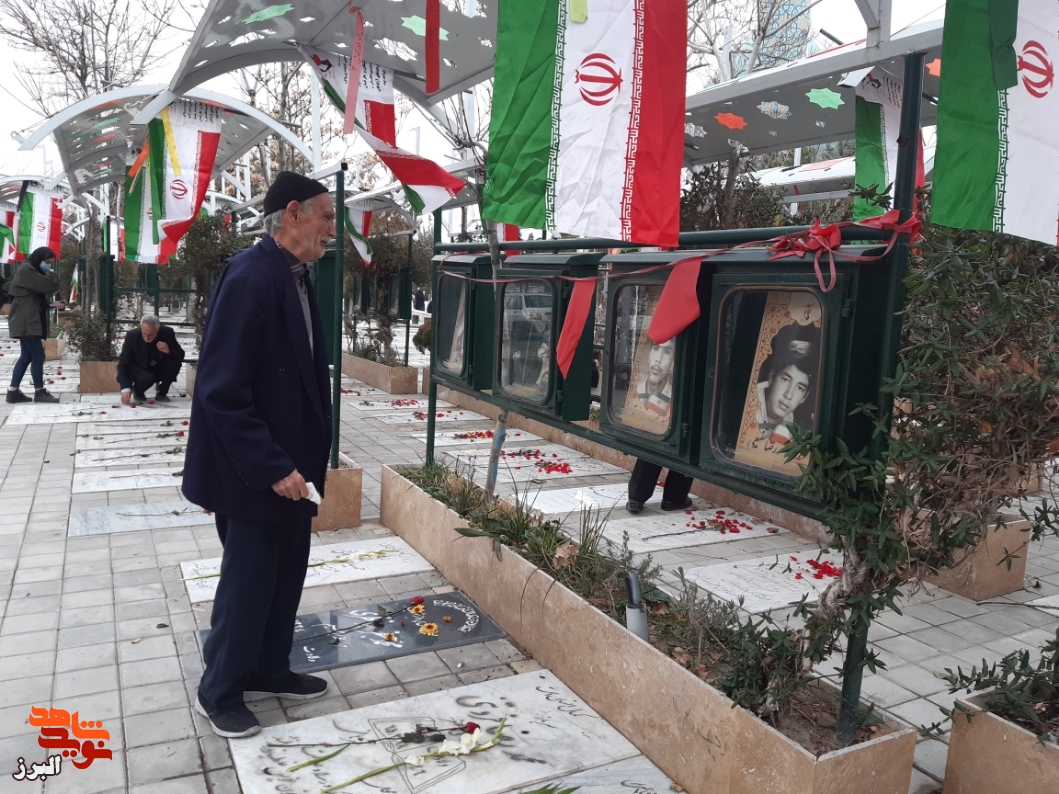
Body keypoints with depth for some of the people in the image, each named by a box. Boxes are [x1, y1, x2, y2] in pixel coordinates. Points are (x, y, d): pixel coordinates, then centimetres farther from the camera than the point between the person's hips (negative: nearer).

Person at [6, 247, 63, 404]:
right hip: (26, 322, -11)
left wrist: (53, 304, 4)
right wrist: (51, 273, -4)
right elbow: (51, 286, -21)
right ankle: (39, 392, 2)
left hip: (28, 321, 11)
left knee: (27, 356, 12)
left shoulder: (32, 271, 19)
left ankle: (13, 392, 14)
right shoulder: (26, 271, -13)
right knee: (38, 356, -6)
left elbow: (38, 299, 20)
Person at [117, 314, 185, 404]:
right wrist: (125, 388, -36)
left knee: (175, 361, -27)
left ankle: (161, 393, -5)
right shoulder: (132, 336, -23)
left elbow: (181, 355, -10)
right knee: (147, 378, -35)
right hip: (140, 369, -2)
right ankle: (137, 392, 2)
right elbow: (123, 364, -22)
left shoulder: (167, 332, -19)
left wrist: (168, 351, -34)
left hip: (160, 369, 3)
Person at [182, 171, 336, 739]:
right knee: (248, 583, 8)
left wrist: (297, 459, 12)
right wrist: (272, 467, -23)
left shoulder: (294, 277, 6)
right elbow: (221, 392, -24)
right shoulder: (250, 278, -22)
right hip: (255, 472, -8)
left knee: (285, 576, 19)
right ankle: (219, 692, 30)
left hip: (291, 463, 9)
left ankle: (268, 671, 39)